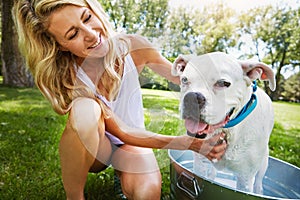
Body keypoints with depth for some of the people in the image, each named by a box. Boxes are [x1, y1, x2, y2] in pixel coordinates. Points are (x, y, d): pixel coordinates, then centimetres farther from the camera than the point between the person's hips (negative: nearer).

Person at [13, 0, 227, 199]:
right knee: (85, 108, -35)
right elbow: (121, 132, -26)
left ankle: (124, 174, 8)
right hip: (90, 149, -1)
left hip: (131, 143, 2)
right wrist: (191, 144, -31)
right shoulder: (64, 79, -24)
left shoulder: (132, 47, -19)